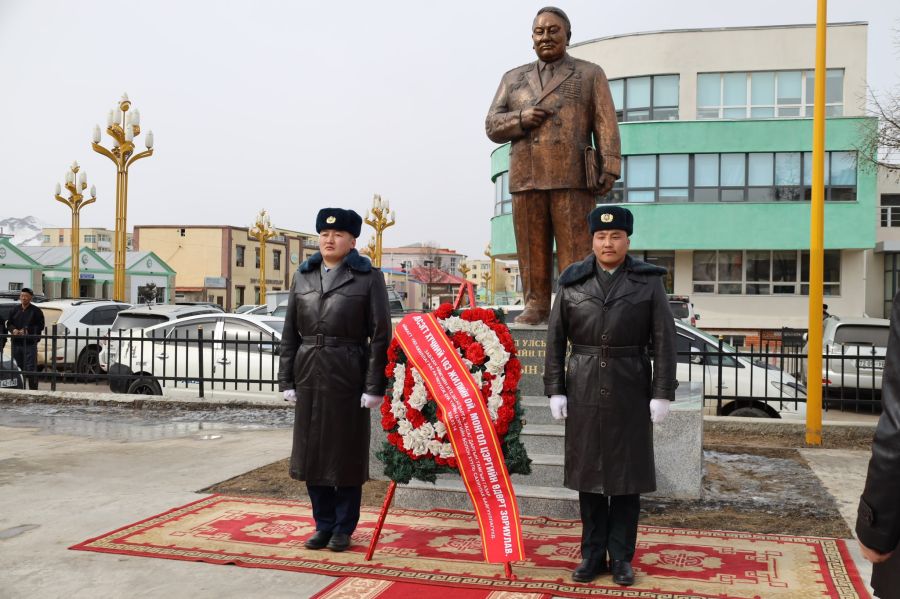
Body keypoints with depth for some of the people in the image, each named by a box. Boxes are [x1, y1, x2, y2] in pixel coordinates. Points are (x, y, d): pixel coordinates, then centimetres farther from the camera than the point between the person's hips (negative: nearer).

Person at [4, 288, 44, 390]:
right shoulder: (15, 310, 13)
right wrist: (13, 330, -6)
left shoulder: (36, 311, -2)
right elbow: (9, 323, 15)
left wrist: (27, 331, -18)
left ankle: (33, 389, -3)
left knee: (31, 369, -7)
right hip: (16, 343, 5)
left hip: (30, 344, -5)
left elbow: (40, 326, -7)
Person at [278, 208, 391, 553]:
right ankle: (323, 525, 25)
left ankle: (344, 528, 20)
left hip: (348, 378, -4)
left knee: (346, 454, 5)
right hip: (309, 377, 4)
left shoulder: (368, 278, -2)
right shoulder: (303, 277, 10)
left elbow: (380, 335, -6)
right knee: (312, 452, 10)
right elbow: (290, 333, 10)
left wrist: (374, 386, -11)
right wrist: (287, 380, 4)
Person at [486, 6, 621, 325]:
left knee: (575, 248, -7)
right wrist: (521, 118, -6)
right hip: (526, 178, 3)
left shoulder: (590, 74, 15)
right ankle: (536, 305, 5)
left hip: (573, 177, -2)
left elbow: (606, 125, 5)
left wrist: (609, 168, -8)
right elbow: (492, 126, 15)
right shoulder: (513, 78, 22)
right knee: (532, 249, 0)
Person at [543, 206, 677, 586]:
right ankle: (593, 554, 19)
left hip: (629, 392, -1)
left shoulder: (648, 281, -1)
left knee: (626, 474, 5)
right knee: (587, 472, 7)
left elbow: (664, 341, -3)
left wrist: (662, 394, -8)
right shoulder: (572, 282, 2)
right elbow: (555, 340, 3)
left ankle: (621, 557, 17)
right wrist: (555, 391, -2)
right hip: (584, 390, 1)